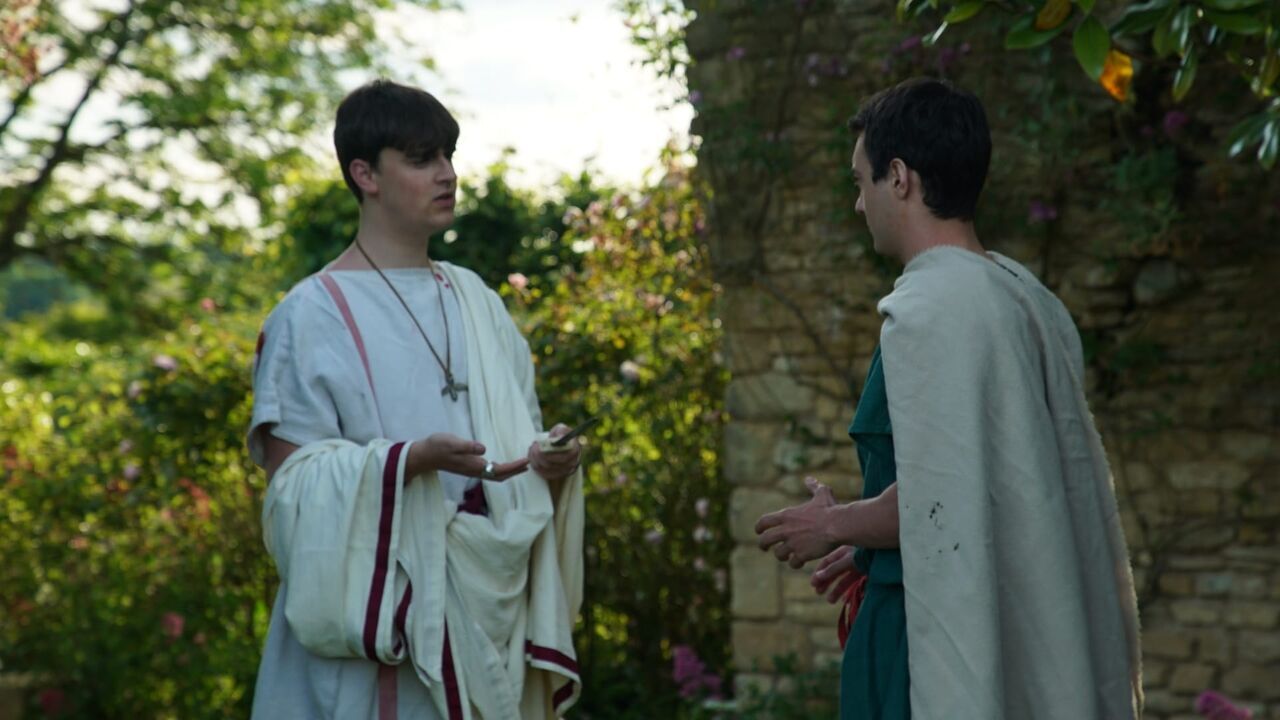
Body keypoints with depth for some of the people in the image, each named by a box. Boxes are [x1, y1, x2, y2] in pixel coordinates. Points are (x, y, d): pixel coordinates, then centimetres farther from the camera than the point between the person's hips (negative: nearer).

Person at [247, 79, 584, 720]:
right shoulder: (315, 314, -5)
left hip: (480, 613, 5)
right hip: (375, 618, -5)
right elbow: (293, 479, -10)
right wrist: (416, 458, -23)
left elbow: (517, 443, 14)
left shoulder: (477, 303, 12)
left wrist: (551, 462, -9)